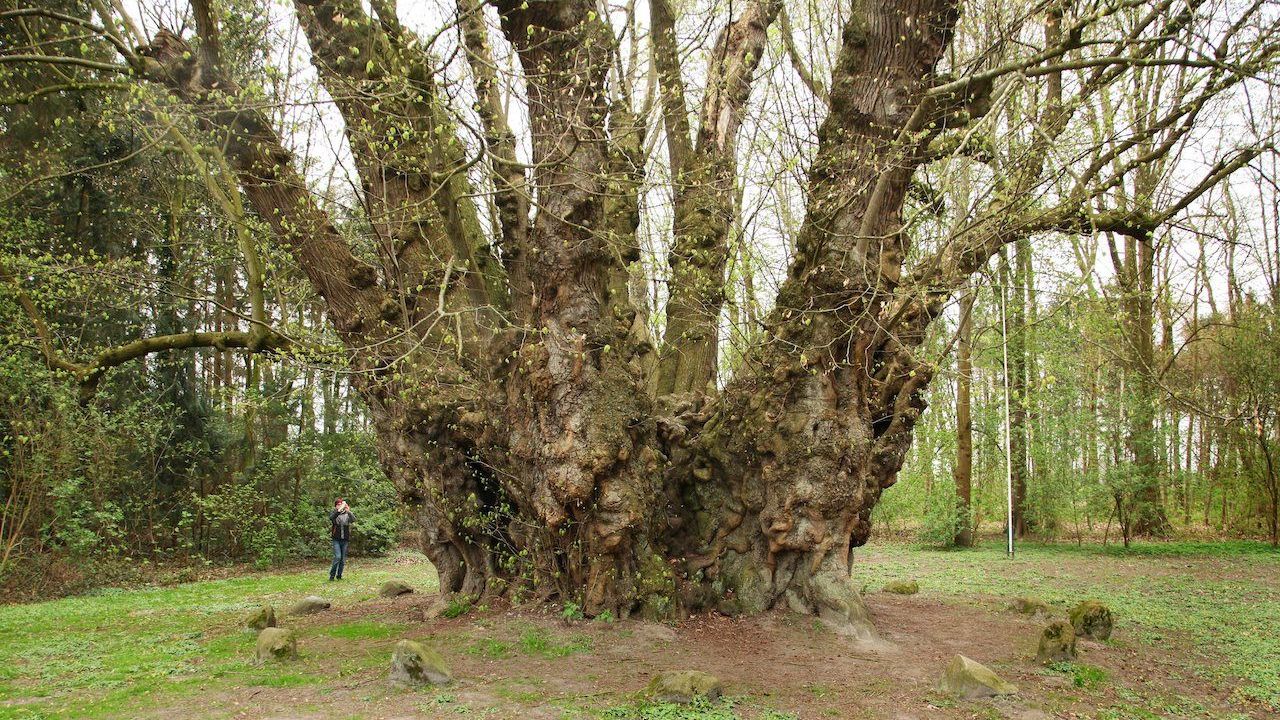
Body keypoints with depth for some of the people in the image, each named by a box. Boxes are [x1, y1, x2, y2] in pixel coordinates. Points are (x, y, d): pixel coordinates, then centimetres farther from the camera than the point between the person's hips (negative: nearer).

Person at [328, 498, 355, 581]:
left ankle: (339, 576, 20)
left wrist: (348, 511, -30)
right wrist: (339, 510, -34)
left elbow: (353, 519, -13)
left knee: (343, 559, 6)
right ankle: (332, 575, -2)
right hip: (336, 539, -3)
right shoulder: (333, 513, 2)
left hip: (345, 539, 3)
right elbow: (332, 517, -21)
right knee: (337, 557, -15)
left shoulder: (347, 514, 6)